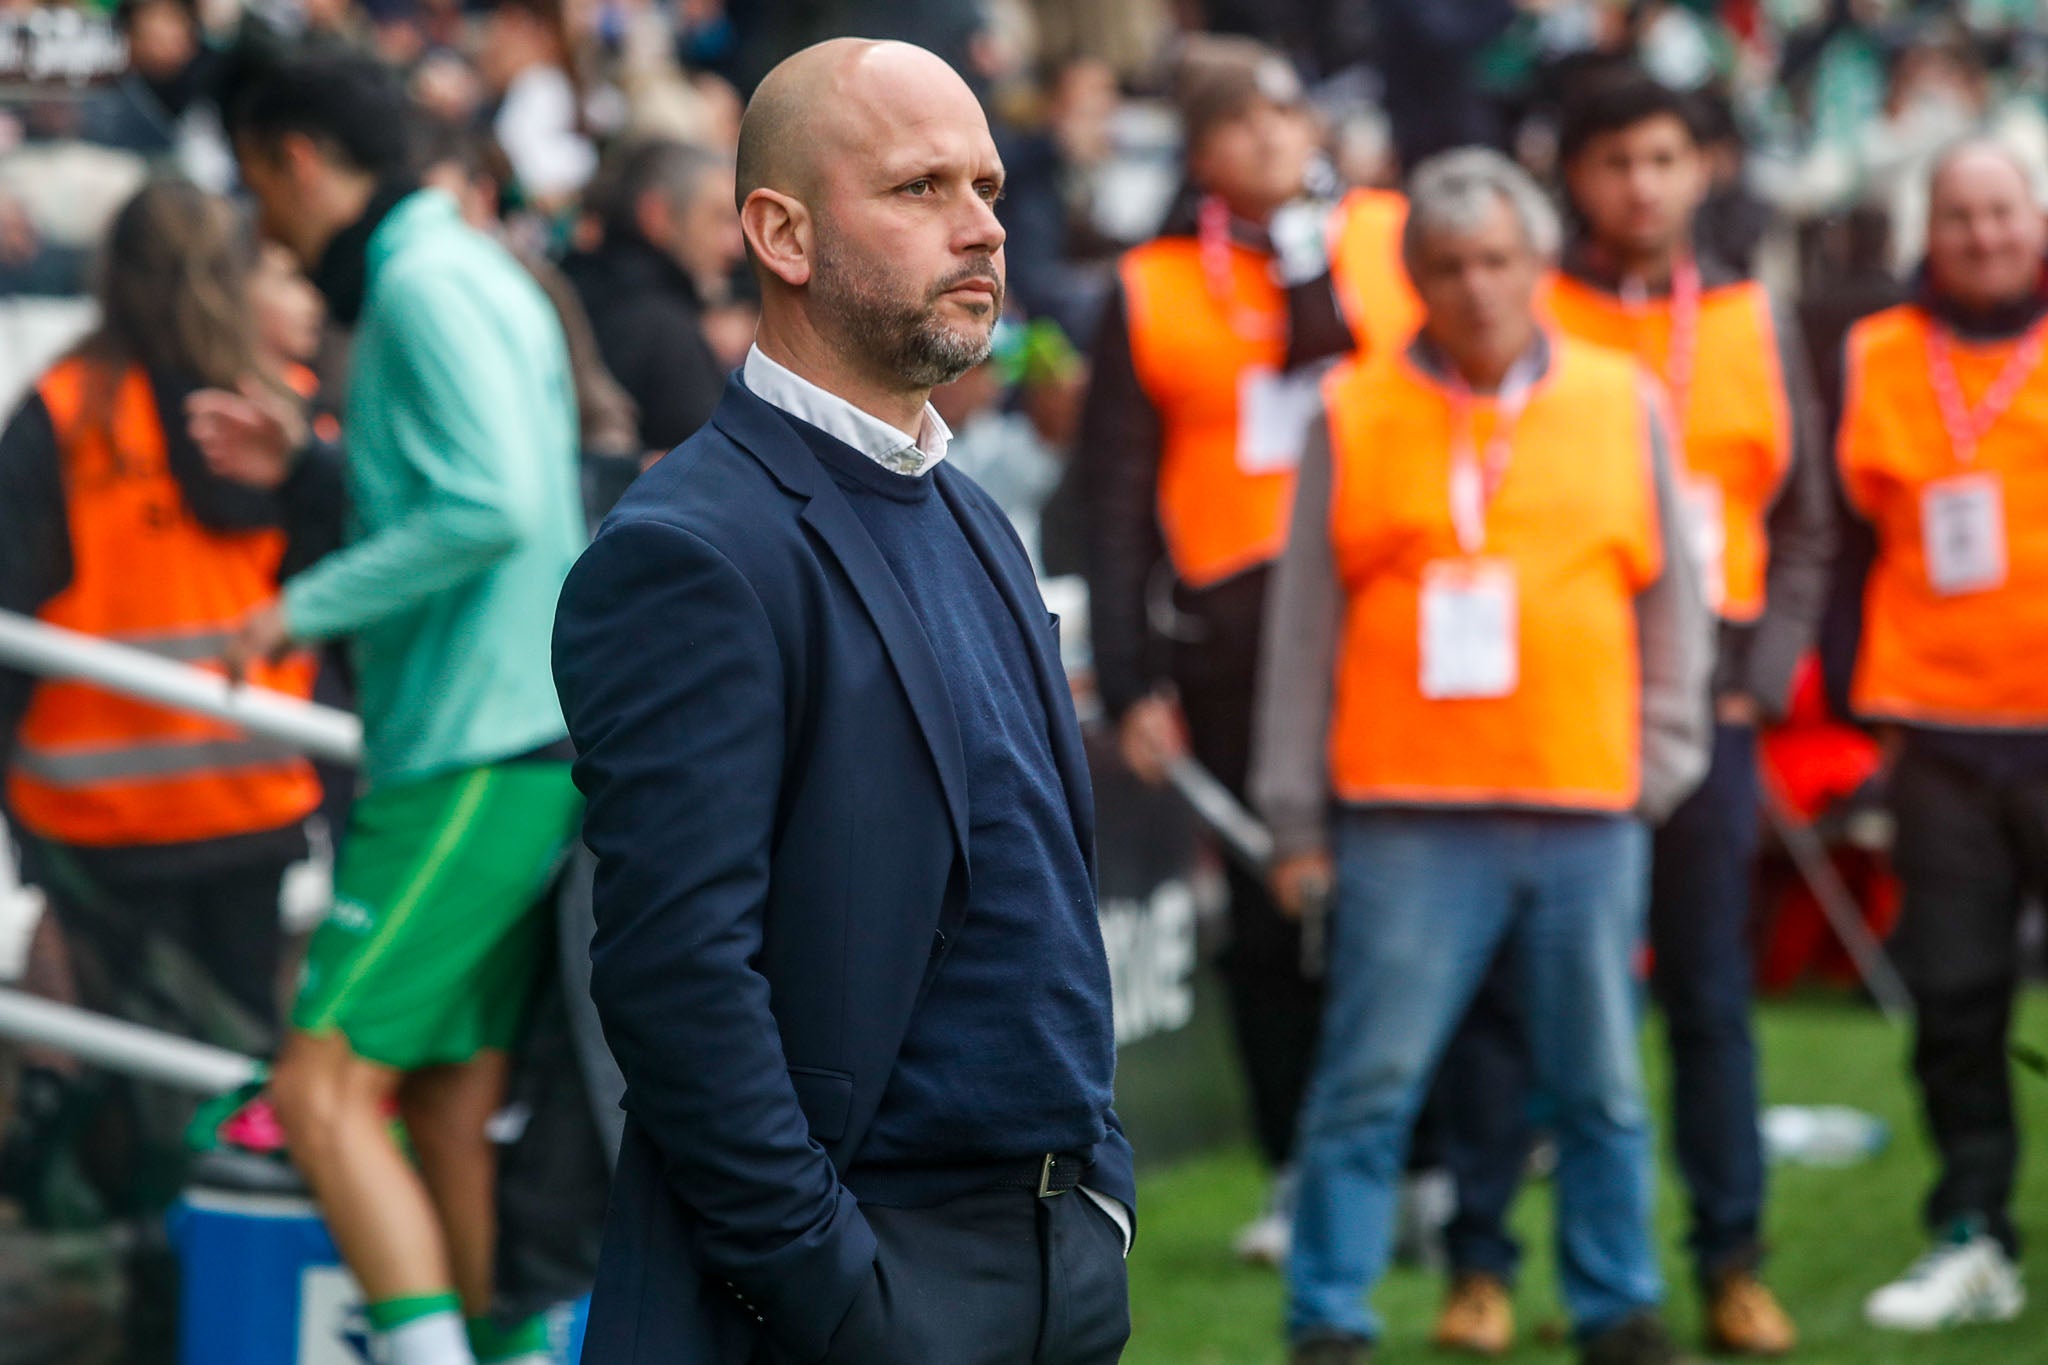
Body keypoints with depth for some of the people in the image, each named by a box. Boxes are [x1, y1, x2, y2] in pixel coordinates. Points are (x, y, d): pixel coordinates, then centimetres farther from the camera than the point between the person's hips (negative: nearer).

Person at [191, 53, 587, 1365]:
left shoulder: (428, 284, -12)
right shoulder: (467, 271, 19)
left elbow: (491, 507, -24)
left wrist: (306, 606, -17)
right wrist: (301, 471, 19)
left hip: (474, 758, -10)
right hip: (517, 752, 10)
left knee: (327, 1092, -12)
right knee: (453, 1105, 13)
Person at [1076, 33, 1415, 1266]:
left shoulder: (1393, 243, 11)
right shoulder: (1151, 288, 9)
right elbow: (1116, 495, 8)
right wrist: (1130, 678, 4)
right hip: (1236, 637, 1)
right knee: (1270, 914, 3)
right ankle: (1301, 1174, 14)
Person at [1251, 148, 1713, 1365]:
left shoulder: (1623, 403, 9)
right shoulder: (1355, 414, 4)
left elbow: (1671, 601, 15)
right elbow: (1305, 624, 6)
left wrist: (1660, 764, 7)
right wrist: (1297, 815, 4)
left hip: (1587, 808, 2)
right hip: (1408, 811, -2)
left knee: (1601, 1084, 9)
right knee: (1372, 1080, -4)